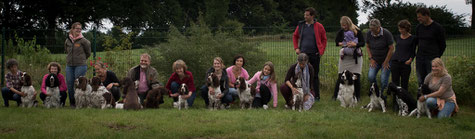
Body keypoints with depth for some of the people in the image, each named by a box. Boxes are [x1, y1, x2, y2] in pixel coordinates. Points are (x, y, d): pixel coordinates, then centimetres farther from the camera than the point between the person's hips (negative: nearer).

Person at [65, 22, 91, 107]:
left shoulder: (83, 41, -6)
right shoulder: (67, 41, 6)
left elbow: (88, 53, 4)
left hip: (80, 66, -4)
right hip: (69, 66, 5)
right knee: (70, 85, 6)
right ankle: (72, 103, 16)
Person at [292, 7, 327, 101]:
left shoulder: (318, 26, -1)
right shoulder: (301, 25, 6)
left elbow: (324, 39, 8)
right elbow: (295, 37, 20)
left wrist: (321, 51, -1)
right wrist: (296, 48, 9)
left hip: (314, 54, -2)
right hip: (303, 54, 2)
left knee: (315, 76, 3)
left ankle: (317, 96, 9)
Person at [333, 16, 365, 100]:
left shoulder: (357, 31, -6)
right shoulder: (341, 31, 2)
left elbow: (363, 43, -7)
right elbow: (336, 41, 15)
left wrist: (355, 44, -26)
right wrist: (340, 43, -8)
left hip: (355, 58, -2)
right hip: (344, 58, 2)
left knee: (356, 77, -2)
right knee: (340, 77, -1)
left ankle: (357, 97, 9)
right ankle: (335, 96, 6)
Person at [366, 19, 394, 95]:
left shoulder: (386, 33, -17)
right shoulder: (369, 34, -6)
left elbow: (391, 48, -13)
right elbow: (367, 46, 8)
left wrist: (386, 62, -11)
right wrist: (371, 59, 0)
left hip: (385, 60, -3)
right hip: (375, 60, 3)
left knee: (384, 80, -9)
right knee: (371, 76, -13)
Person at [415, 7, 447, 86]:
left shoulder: (438, 28, -6)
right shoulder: (419, 27, 10)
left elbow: (443, 45, 1)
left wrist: (437, 57, 3)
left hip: (432, 59, -5)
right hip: (420, 58, 5)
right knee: (421, 81, 6)